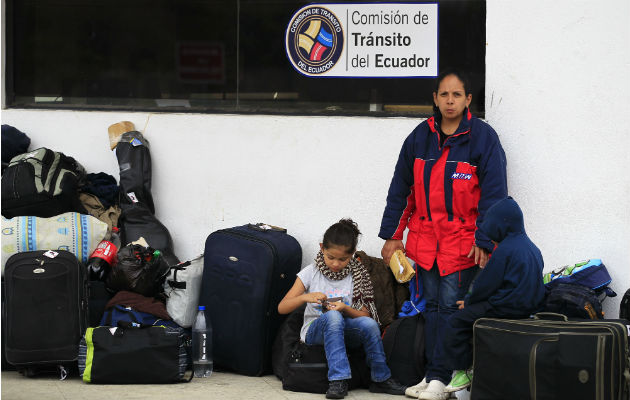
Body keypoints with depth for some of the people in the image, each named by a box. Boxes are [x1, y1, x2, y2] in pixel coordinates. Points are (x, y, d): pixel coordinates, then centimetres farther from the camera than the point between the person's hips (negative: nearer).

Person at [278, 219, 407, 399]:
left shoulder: (357, 276, 2)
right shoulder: (311, 273, -1)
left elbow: (364, 315, 0)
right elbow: (282, 308, -4)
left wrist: (345, 308, -21)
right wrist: (306, 297, -23)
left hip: (345, 330, 1)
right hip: (314, 331, -1)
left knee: (369, 323, -32)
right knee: (332, 317, -37)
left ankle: (381, 379, -16)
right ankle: (338, 380, -42)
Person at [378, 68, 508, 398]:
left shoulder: (483, 137, -5)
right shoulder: (420, 137, 7)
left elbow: (494, 193, -7)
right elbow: (399, 188, 12)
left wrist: (484, 241, -12)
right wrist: (391, 235, 10)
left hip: (462, 238, -4)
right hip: (424, 236, 4)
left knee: (451, 306, -7)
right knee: (432, 306, 7)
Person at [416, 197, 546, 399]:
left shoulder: (505, 249, -14)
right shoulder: (532, 248, 16)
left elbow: (486, 284, -13)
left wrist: (469, 301, 8)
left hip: (506, 308, -10)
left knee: (456, 323, -5)